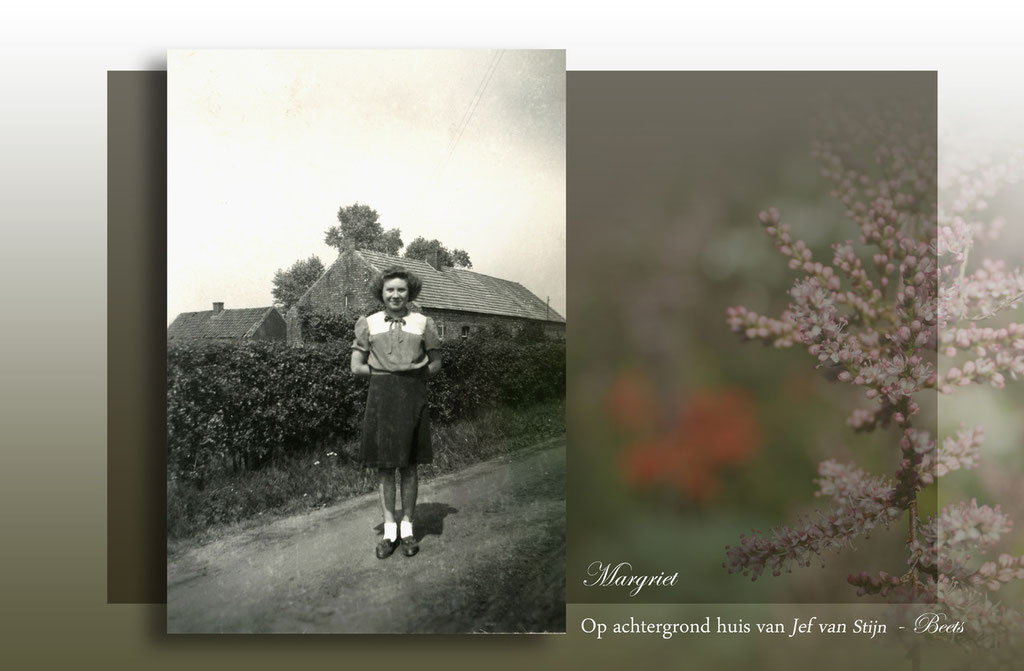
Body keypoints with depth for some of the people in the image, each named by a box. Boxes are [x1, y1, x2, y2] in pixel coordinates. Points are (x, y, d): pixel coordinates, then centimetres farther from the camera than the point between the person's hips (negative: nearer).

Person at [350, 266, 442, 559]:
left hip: (412, 399, 0)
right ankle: (389, 529, 14)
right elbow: (356, 367, 2)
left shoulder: (423, 323, 5)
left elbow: (436, 364, 12)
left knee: (409, 465, 5)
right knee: (383, 466, 3)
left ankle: (407, 527, 16)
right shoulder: (368, 323, 5)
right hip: (380, 400, 0)